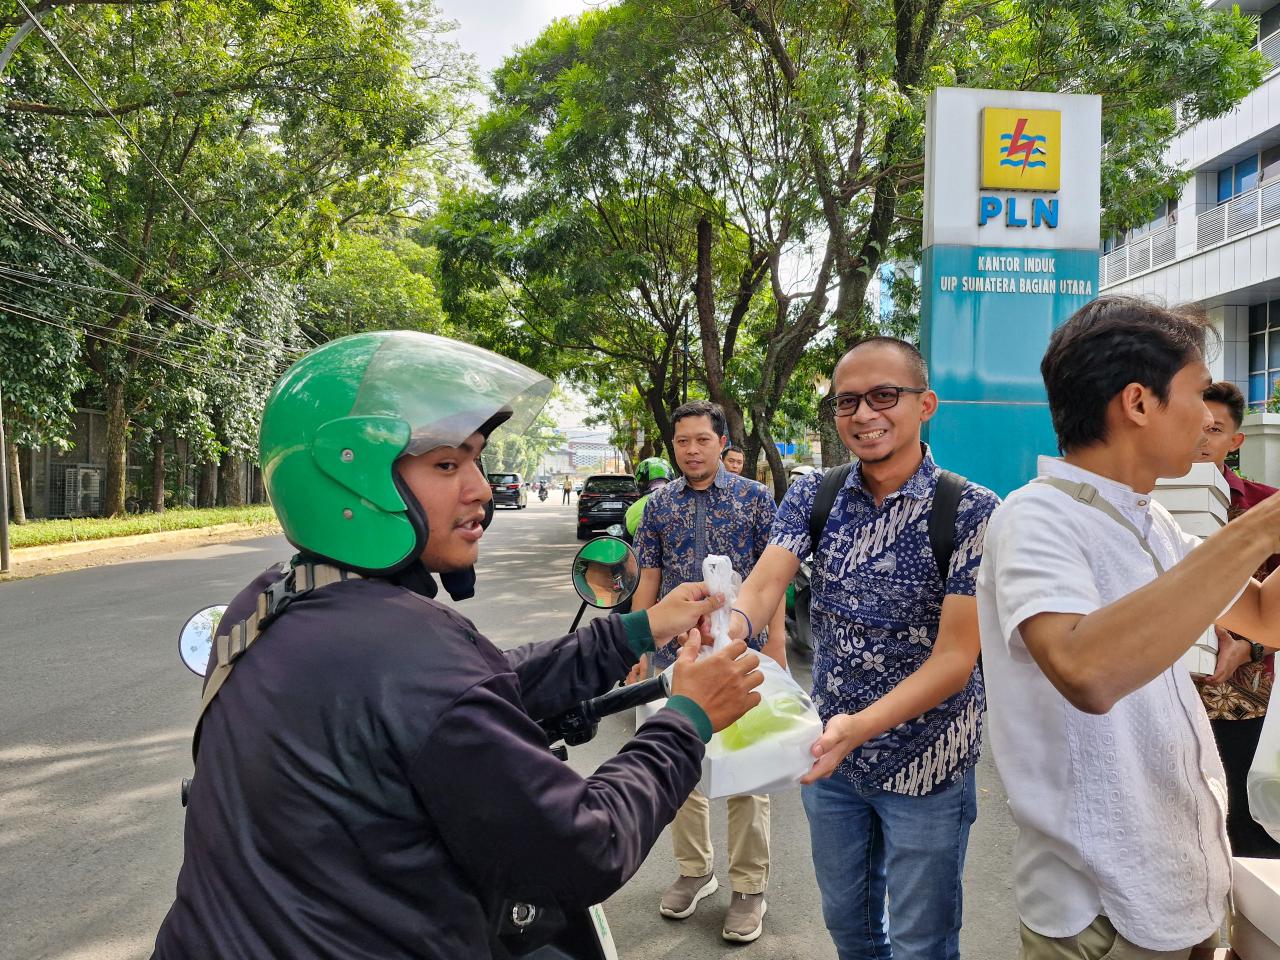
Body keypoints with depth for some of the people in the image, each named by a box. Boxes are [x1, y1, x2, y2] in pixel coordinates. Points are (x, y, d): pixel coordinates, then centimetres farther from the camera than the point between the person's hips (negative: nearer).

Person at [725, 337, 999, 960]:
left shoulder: (971, 511, -17)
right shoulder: (812, 498, -4)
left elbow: (955, 657, -22)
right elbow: (762, 586, -19)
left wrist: (861, 725, -37)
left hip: (924, 763, -4)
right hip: (828, 751, 4)